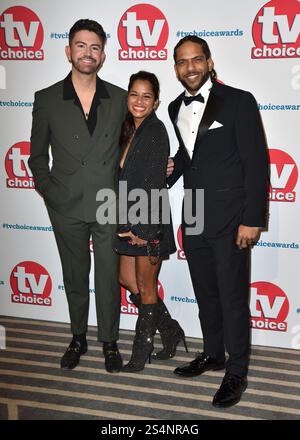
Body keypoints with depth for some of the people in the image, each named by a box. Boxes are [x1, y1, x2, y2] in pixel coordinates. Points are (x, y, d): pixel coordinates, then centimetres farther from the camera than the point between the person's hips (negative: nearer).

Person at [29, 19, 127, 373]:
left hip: (108, 206, 0)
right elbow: (37, 155, 7)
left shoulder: (119, 99, 2)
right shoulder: (47, 100, 0)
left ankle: (109, 342, 27)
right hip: (66, 208, 1)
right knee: (75, 277, 15)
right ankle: (78, 338, 34)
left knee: (109, 278, 8)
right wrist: (48, 192, -1)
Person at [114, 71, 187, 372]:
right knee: (127, 280, 15)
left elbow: (153, 183, -19)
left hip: (149, 221, -9)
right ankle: (171, 331, 30)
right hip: (130, 220, 9)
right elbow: (124, 179, 11)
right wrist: (127, 222, 7)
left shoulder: (155, 131, -13)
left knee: (146, 288, 5)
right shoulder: (129, 131, 11)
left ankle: (141, 353, 22)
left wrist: (140, 227, -20)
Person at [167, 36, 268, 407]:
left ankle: (236, 372, 18)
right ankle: (213, 353, 36)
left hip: (230, 219, -6)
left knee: (232, 297, 2)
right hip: (193, 219, 6)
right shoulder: (176, 108, 10)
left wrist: (252, 219, -15)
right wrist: (164, 178, 5)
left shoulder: (239, 101, -8)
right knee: (205, 293, 17)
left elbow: (256, 163, -11)